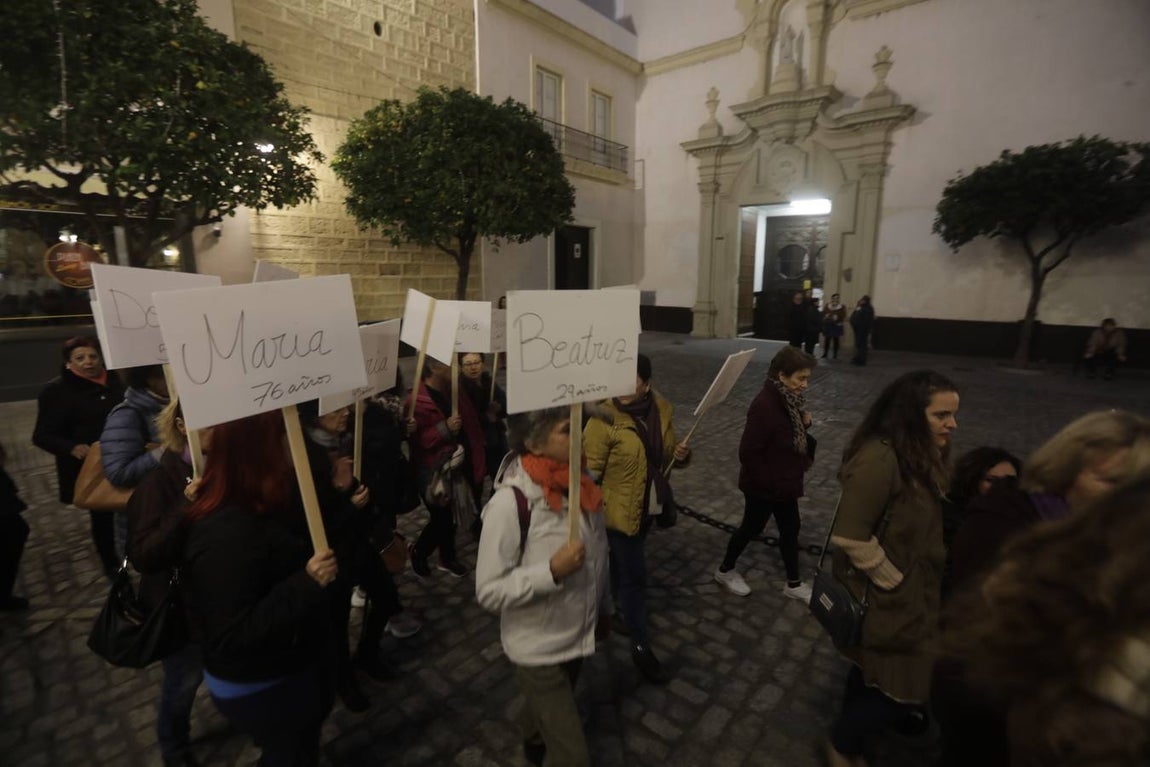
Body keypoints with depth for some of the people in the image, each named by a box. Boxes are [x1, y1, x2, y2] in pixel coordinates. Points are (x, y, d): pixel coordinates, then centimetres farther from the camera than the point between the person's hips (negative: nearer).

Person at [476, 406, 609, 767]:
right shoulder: (511, 501, -30)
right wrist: (552, 571, -34)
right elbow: (489, 591, -23)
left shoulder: (580, 479, -10)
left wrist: (602, 606, 15)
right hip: (538, 649, -6)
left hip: (578, 635, 6)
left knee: (552, 710, 32)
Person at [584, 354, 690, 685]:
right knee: (634, 575, 3)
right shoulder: (604, 418, -21)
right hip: (619, 510, -6)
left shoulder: (661, 409, -4)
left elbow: (666, 455, 10)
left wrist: (681, 454, -11)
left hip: (649, 506, 6)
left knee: (622, 566, 26)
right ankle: (640, 646, 22)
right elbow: (591, 471, -20)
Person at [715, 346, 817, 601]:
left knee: (790, 529, 19)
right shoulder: (765, 406, -31)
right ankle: (725, 570, 36)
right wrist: (771, 482, -21)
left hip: (785, 483, 8)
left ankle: (793, 583, 38)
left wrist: (804, 422, -7)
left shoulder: (788, 399, -2)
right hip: (763, 486, -8)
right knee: (752, 528, 12)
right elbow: (748, 453, -29)